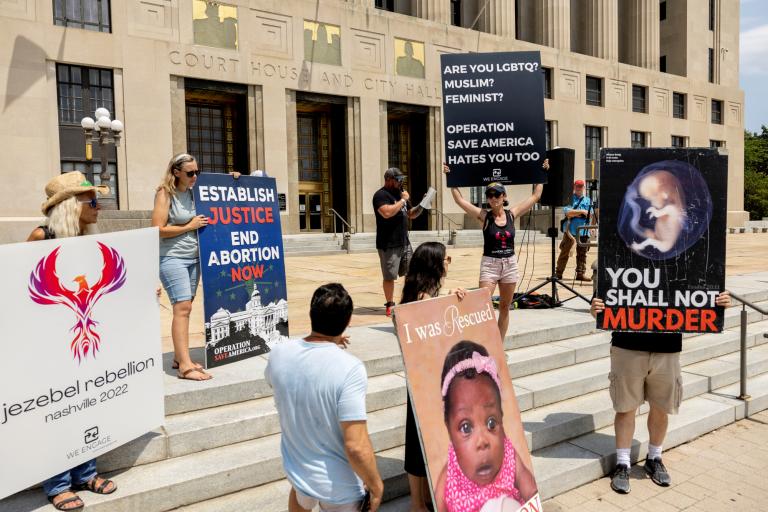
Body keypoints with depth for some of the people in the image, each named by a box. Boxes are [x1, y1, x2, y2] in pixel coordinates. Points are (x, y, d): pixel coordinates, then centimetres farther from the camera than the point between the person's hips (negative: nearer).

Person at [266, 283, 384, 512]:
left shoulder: (279, 354, -13)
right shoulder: (350, 368, -29)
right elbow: (356, 447, -30)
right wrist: (376, 486, -12)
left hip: (296, 471, 5)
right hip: (340, 487, -4)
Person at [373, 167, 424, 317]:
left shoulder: (399, 193, 17)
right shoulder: (381, 195, -9)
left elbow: (411, 214, 24)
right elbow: (387, 212, -27)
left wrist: (422, 205, 5)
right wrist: (403, 200, -17)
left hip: (404, 242, 8)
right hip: (389, 245, -8)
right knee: (389, 276, -1)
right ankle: (390, 305, 11)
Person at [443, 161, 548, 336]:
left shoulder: (512, 214, 2)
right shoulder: (484, 216, -4)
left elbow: (535, 196, 9)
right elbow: (460, 200, -10)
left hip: (510, 264, 3)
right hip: (489, 264, -3)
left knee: (504, 307, 10)